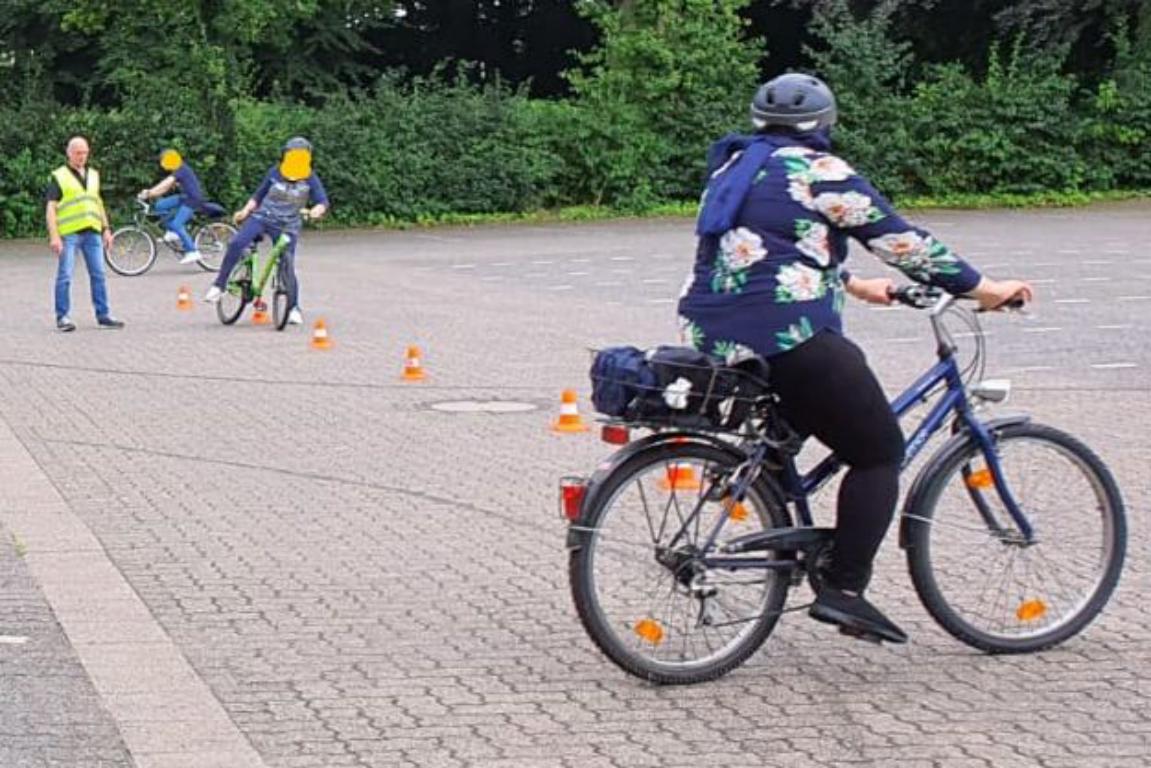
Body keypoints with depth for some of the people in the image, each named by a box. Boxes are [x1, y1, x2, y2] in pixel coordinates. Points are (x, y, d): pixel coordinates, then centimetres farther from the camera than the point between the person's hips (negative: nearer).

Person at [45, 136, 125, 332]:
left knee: (98, 275, 4)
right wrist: (54, 236, -14)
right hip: (68, 233, -5)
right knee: (65, 276, -4)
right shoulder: (59, 177, -1)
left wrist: (106, 229, 16)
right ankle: (62, 317, 1)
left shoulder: (93, 175, 17)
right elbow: (50, 207, -5)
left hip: (92, 232, 5)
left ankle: (103, 315, 9)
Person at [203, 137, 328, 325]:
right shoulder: (275, 173, 4)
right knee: (236, 244, -22)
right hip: (262, 217, 1)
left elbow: (322, 201, -6)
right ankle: (218, 286, -13)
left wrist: (317, 210, -29)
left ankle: (294, 308, 13)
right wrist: (245, 211, 2)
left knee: (287, 266, -6)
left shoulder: (310, 179, -1)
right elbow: (259, 195, 14)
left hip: (286, 227, -1)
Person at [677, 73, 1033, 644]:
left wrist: (855, 287, 40)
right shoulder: (820, 173, -4)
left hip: (711, 334, 8)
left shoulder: (733, 166, 20)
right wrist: (984, 289, 6)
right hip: (787, 336, -8)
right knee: (879, 454, 3)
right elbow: (900, 241, -3)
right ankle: (843, 590, -5)